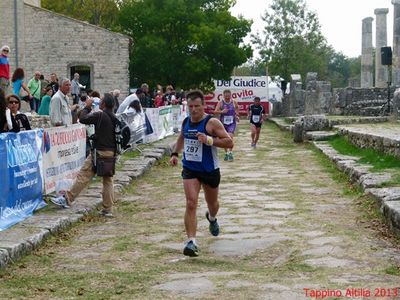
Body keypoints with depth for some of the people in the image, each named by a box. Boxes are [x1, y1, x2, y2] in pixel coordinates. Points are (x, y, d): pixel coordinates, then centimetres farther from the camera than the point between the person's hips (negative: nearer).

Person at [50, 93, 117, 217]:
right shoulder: (114, 118, 11)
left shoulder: (100, 115, -13)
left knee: (83, 176, -5)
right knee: (108, 180, 9)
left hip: (100, 152, -7)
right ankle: (108, 209, 10)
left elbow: (83, 119, -10)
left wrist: (87, 106, 2)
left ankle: (67, 199, -3)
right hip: (112, 153, 7)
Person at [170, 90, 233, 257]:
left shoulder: (212, 123, -15)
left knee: (212, 203, 21)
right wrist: (175, 153, 9)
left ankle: (212, 218, 57)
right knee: (191, 204, -15)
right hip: (190, 169, 2)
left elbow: (229, 142, -18)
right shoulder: (185, 122, 3)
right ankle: (191, 241, -17)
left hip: (210, 170, -2)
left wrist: (209, 140, -30)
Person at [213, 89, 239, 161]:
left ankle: (230, 153, -14)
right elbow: (215, 111, -15)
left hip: (232, 123, -1)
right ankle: (226, 153, 24)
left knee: (230, 136, -20)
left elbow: (237, 109, 20)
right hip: (223, 123, 1)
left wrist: (237, 116, 5)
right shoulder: (221, 103, -5)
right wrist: (222, 111, -32)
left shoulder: (234, 102, 0)